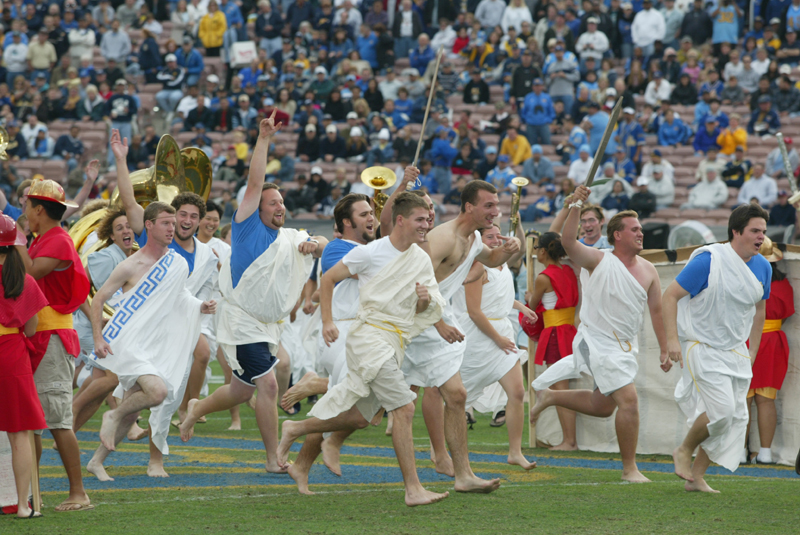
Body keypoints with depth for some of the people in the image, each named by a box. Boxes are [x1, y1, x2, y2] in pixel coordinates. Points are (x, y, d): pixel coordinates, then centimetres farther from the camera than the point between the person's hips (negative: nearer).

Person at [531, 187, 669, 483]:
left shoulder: (648, 270, 6)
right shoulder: (599, 262, -10)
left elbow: (656, 309, 11)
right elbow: (568, 242, -25)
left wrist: (665, 349, 9)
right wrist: (576, 206, -36)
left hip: (625, 348, 7)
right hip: (598, 342, -7)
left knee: (602, 406, 17)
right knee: (628, 400, -16)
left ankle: (550, 395, 39)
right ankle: (629, 468, -7)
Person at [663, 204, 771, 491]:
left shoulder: (762, 268, 3)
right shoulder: (708, 261, -18)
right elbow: (670, 295, -14)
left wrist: (752, 352, 17)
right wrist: (673, 339, -21)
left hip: (735, 350, 7)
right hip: (701, 347, -7)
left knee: (736, 417, 2)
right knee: (722, 410, -19)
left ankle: (696, 475, 14)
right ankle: (684, 451, 8)